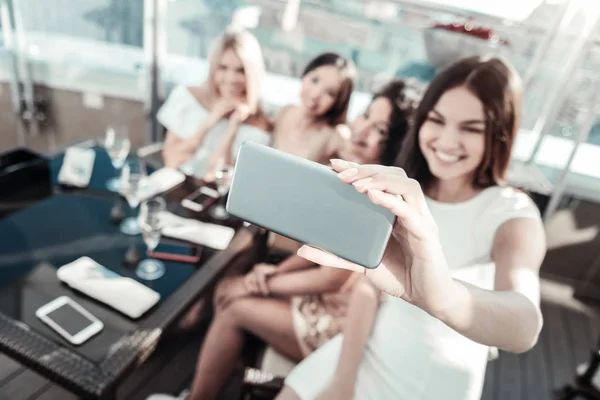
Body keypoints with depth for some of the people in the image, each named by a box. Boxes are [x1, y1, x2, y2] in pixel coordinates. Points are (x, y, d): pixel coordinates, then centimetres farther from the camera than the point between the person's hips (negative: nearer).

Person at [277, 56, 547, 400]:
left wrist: (440, 294, -59)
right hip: (367, 352, 4)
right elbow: (369, 279, -3)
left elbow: (525, 327, -37)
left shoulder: (513, 214, -19)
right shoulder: (403, 194, -4)